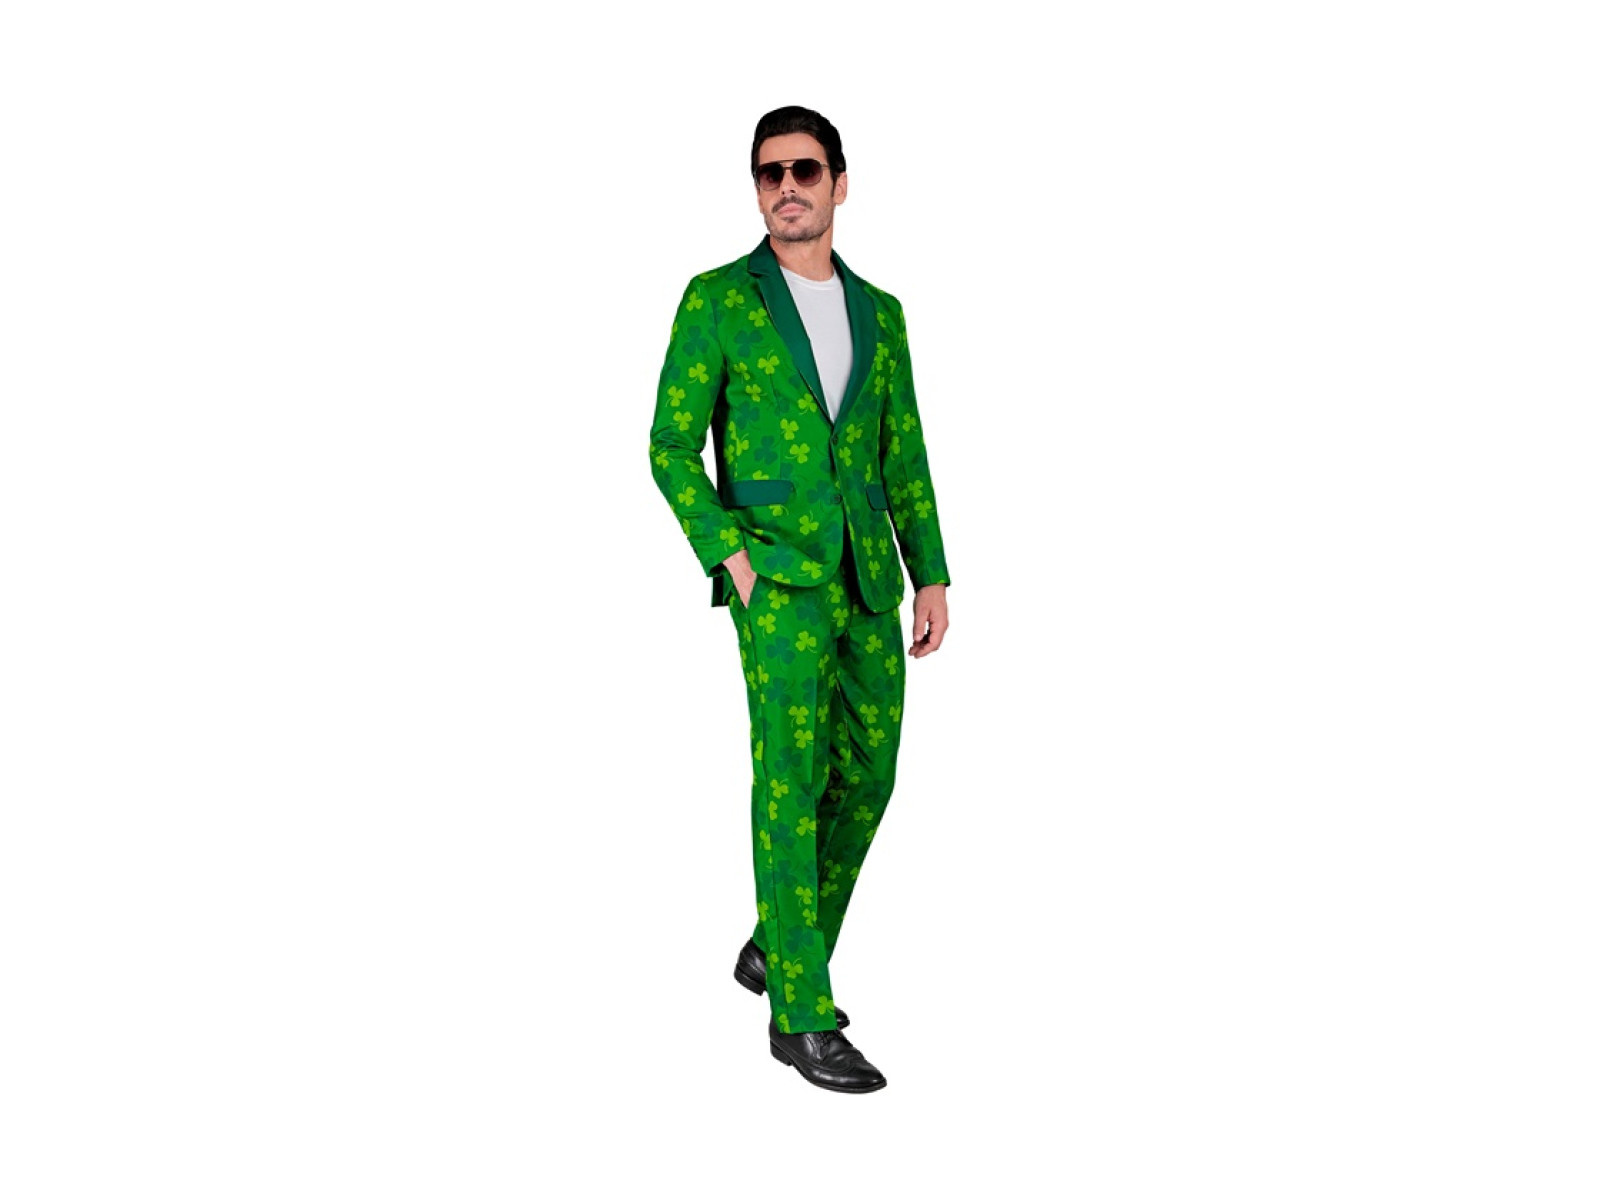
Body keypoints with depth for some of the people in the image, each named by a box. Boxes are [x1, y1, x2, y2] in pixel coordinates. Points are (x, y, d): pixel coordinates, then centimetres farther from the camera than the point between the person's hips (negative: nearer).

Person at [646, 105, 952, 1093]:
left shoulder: (879, 312, 14)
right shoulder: (717, 299, 0)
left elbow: (905, 458, 15)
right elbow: (672, 446, -2)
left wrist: (931, 580, 7)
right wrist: (730, 557, -14)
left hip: (868, 576, 6)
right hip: (777, 574, -5)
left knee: (867, 777, 7)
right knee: (792, 780, -10)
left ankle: (781, 953, 27)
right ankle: (802, 1017, -5)